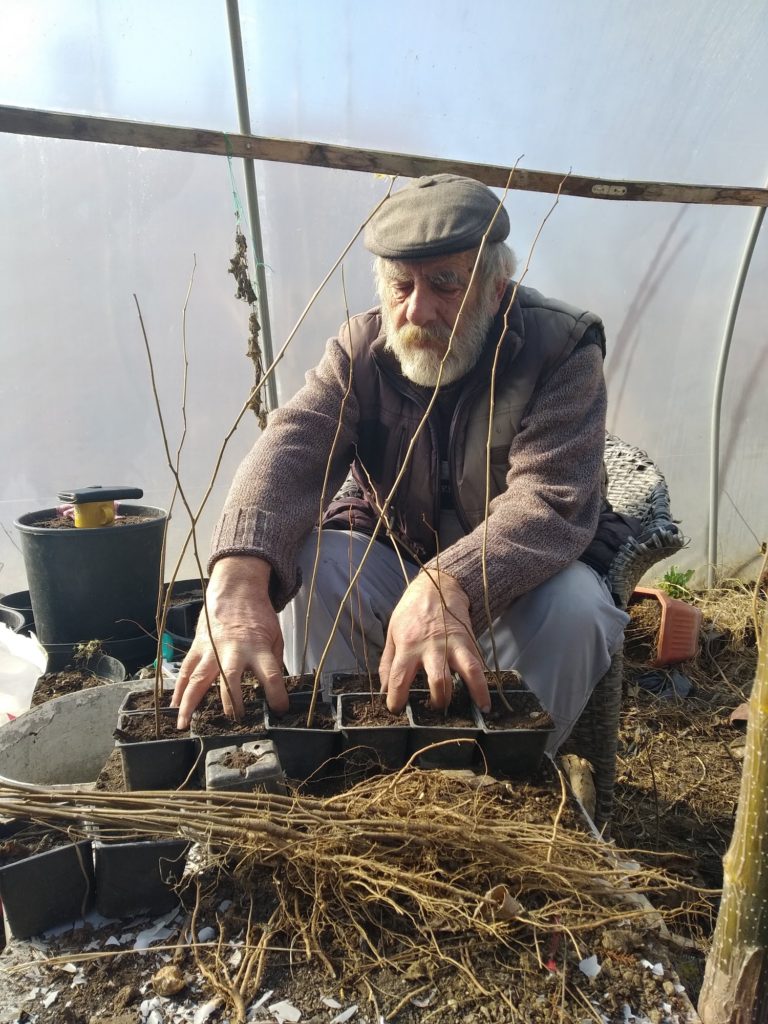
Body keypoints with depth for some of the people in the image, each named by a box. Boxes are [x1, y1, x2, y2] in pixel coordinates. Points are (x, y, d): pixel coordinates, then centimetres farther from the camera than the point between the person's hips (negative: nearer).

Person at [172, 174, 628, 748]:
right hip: (388, 562, 2)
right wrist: (238, 579, -49)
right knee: (304, 573, -26)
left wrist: (448, 586, -52)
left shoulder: (562, 350, -17)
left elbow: (551, 501, -32)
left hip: (510, 580, -1)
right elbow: (290, 450, -28)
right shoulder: (361, 349, -9)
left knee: (571, 604, -32)